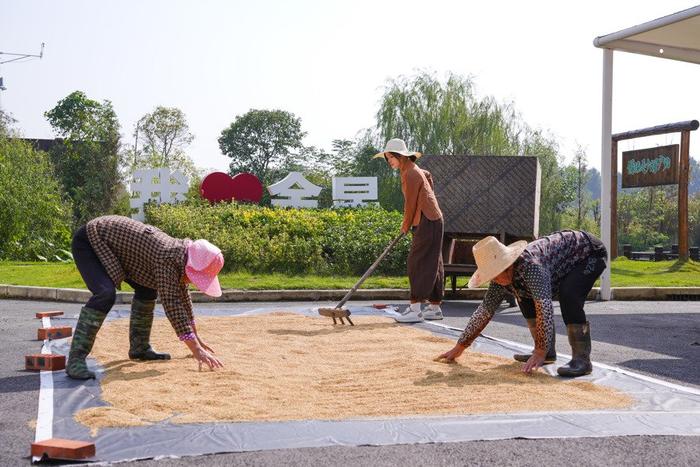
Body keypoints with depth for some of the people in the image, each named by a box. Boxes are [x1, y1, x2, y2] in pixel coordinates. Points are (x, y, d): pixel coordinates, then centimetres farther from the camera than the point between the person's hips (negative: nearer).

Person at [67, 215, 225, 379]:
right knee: (105, 294, -29)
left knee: (148, 288, 10)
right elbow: (171, 303, -34)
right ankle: (75, 359, -28)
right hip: (88, 242, -9)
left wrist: (196, 339, 19)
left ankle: (139, 348, 20)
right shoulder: (166, 257, -30)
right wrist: (196, 350, -35)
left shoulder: (179, 251, -3)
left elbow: (182, 296, 11)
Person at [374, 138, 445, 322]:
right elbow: (428, 176, 33)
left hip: (427, 222, -10)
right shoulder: (412, 170, 15)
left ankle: (415, 309, -14)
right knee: (431, 265, 12)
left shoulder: (411, 174, -15)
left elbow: (411, 203, -12)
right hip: (430, 221, 10)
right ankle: (435, 307, 17)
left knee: (418, 263, -12)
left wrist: (406, 226, 2)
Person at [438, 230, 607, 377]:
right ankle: (548, 352, 10)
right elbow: (484, 311, -2)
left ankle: (581, 359, -26)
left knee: (568, 296, -32)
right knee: (525, 297, 4)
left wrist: (540, 352, -41)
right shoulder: (501, 277, -10)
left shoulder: (530, 265, -37)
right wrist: (459, 347, -1)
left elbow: (544, 307, -42)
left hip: (590, 253, -9)